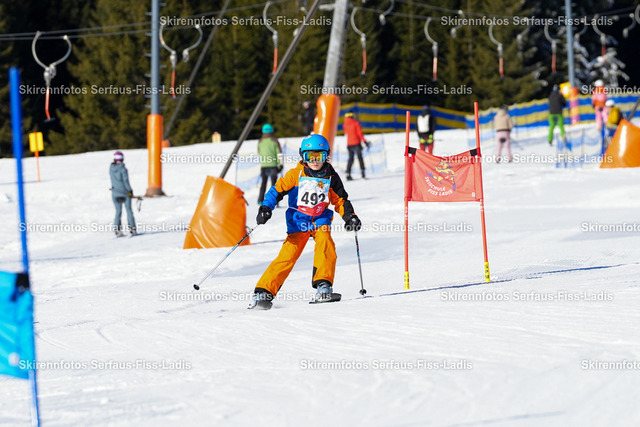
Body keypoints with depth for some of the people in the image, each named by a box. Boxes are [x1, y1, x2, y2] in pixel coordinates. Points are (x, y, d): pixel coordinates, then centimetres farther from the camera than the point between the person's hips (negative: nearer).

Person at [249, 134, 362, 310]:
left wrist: (349, 216, -4)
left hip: (321, 220, 2)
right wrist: (265, 208, -15)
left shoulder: (330, 177, 2)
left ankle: (323, 285, -25)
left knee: (325, 242, -28)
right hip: (298, 221, -2)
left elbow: (340, 200, 11)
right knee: (288, 255, -14)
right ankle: (264, 292, -12)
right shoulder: (296, 174, -5)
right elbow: (277, 190, -2)